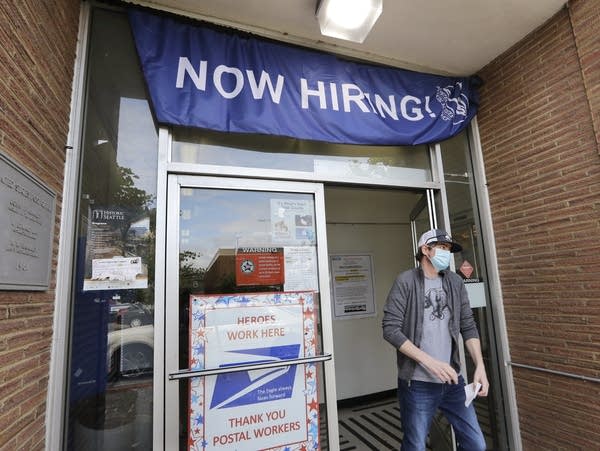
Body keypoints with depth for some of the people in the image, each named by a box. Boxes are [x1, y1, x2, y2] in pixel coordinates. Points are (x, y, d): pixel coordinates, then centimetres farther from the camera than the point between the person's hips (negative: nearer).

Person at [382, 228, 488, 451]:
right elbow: (391, 329, -15)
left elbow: (468, 326, 8)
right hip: (417, 384, -4)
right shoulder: (405, 281, -11)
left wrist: (480, 366, -4)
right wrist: (429, 361, -20)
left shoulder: (455, 282, 5)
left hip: (452, 381, 5)